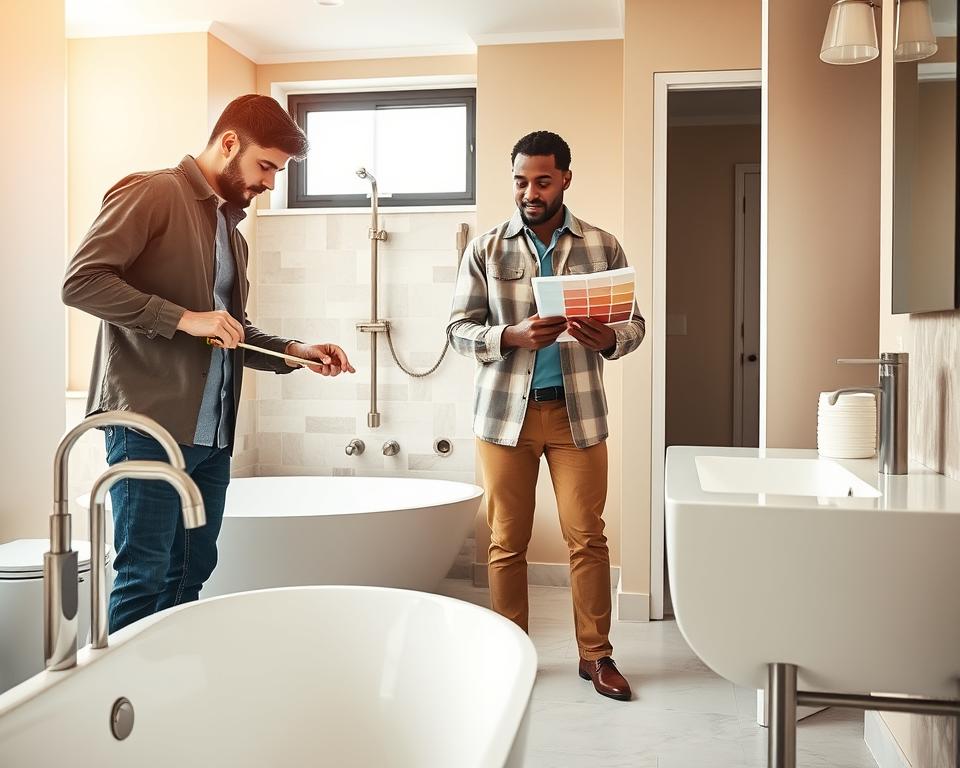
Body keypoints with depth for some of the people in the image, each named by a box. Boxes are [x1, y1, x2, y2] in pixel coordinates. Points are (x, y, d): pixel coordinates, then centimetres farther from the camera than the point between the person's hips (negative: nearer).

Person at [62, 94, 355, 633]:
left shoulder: (231, 231, 21)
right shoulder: (152, 194, -4)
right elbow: (81, 281, -14)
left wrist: (294, 352, 11)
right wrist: (184, 317, -18)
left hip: (212, 433, 8)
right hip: (151, 424, -8)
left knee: (190, 576, 11)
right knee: (144, 579, -4)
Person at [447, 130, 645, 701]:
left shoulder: (602, 247, 4)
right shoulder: (486, 249, 3)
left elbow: (635, 323, 6)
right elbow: (460, 328, 1)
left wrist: (608, 339, -18)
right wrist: (514, 337, -18)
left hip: (577, 411, 0)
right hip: (506, 411, 0)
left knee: (588, 536, 2)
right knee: (507, 541, 6)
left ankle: (596, 655, 17)